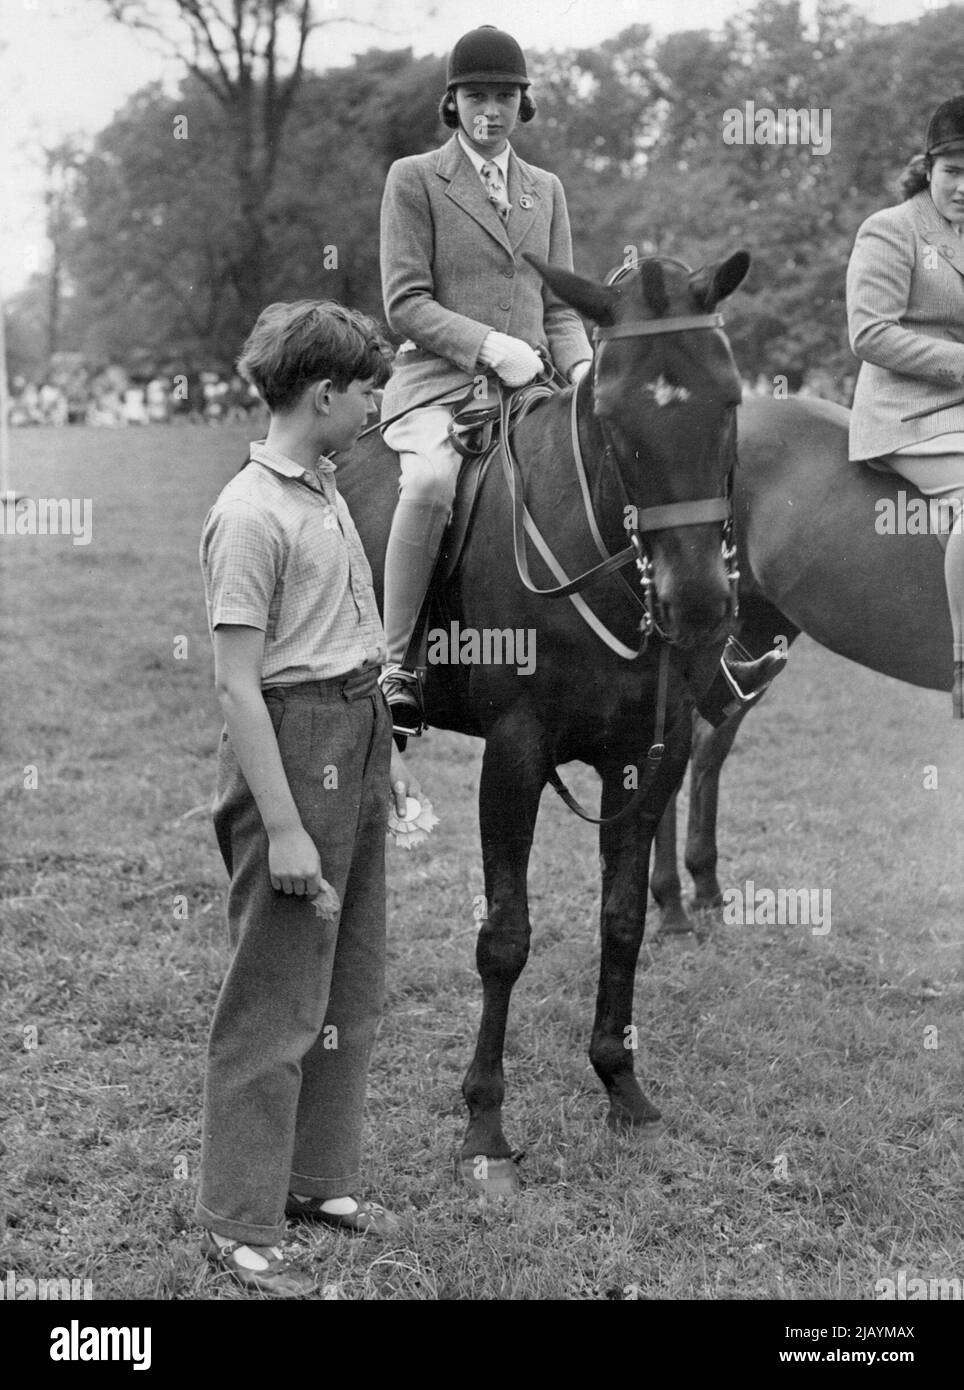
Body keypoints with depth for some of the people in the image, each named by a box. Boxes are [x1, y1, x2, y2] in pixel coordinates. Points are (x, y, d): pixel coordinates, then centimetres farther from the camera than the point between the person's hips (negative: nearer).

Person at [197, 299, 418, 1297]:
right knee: (276, 998, -3)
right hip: (296, 742, -9)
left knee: (350, 984, 17)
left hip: (356, 738, 10)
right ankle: (238, 1223, 7)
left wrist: (384, 754, 20)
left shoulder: (324, 493, 11)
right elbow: (237, 686, -21)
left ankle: (320, 1177, 30)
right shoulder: (250, 515, -18)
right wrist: (283, 828, -23)